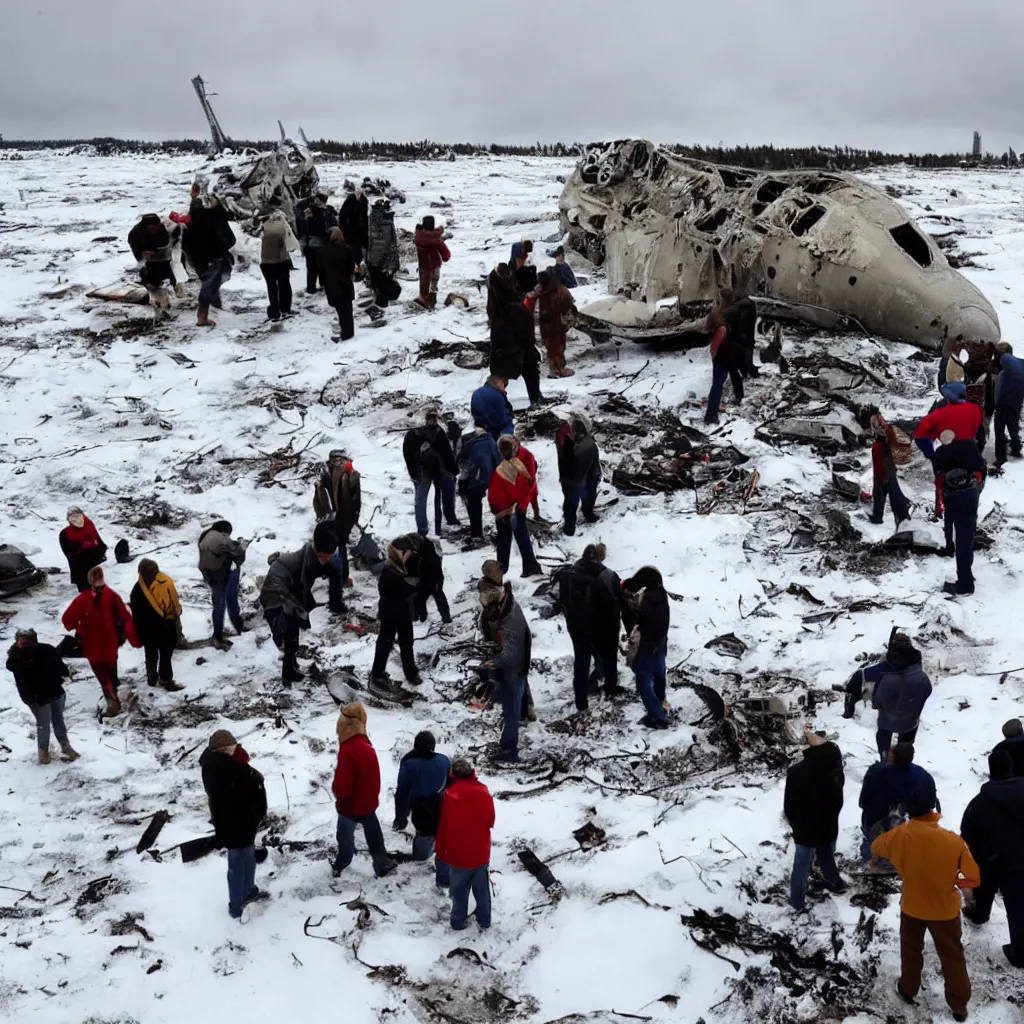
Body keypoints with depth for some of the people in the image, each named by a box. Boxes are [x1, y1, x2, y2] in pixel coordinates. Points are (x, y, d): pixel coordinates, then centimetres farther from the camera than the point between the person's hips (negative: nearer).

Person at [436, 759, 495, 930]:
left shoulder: (450, 794, -17)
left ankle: (458, 921, 27)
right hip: (481, 853, 2)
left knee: (459, 891, 16)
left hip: (457, 854, -2)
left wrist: (441, 852, 5)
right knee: (482, 889, 19)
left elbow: (443, 826, -8)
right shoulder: (484, 793, -11)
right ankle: (484, 920, 31)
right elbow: (490, 821, 3)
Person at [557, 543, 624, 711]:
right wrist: (616, 624, -1)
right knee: (609, 656, 23)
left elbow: (562, 601, 0)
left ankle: (581, 700, 12)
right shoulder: (608, 577, -21)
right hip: (603, 626, -2)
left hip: (577, 625, 2)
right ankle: (610, 688, 38)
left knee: (581, 661, 11)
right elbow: (617, 603, -17)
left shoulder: (568, 574, -11)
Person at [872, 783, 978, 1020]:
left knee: (911, 949, 28)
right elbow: (975, 877, -20)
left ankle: (907, 990, 46)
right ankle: (959, 1006, 34)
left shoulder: (899, 835, -23)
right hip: (945, 909, -1)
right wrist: (953, 880, -2)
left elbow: (875, 848, -1)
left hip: (912, 906, 2)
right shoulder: (953, 841, -30)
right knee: (952, 956, 21)